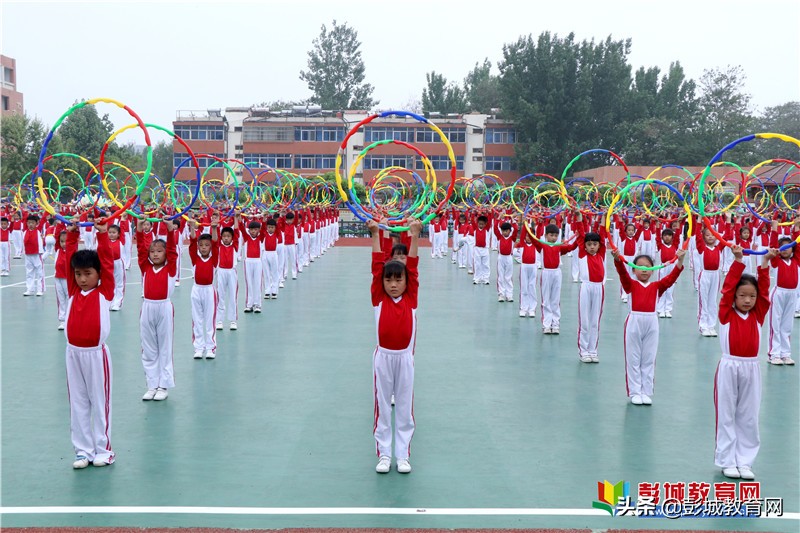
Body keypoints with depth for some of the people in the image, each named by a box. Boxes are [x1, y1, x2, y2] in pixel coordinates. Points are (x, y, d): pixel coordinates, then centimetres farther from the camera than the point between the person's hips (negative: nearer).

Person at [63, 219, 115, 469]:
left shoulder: (104, 292, -4)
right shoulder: (73, 291, 6)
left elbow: (107, 262, -10)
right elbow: (70, 259, 6)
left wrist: (102, 235, -12)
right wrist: (72, 235, 0)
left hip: (96, 353, -4)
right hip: (73, 353, 4)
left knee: (100, 402, 5)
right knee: (77, 403, 9)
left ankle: (103, 449, 15)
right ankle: (83, 450, 18)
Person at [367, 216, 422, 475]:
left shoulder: (411, 298, -2)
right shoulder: (378, 299, -2)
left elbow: (413, 267, -6)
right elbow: (377, 267, -6)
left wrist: (415, 236, -11)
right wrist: (375, 235, -10)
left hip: (404, 357, 0)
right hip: (383, 357, 0)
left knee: (405, 407, 9)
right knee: (382, 407, 8)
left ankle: (402, 455, 20)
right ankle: (384, 454, 20)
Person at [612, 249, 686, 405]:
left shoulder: (657, 286, 7)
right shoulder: (631, 284, 2)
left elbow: (671, 278, -6)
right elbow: (623, 273, -15)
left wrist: (679, 261, -19)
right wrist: (617, 259, -34)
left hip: (651, 323, 2)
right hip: (634, 322, -2)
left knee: (648, 360, 9)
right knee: (633, 359, 5)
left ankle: (646, 392, 17)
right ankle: (634, 392, 12)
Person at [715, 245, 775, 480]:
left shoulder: (758, 315, 6)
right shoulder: (726, 314, -2)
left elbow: (764, 290, -1)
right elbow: (727, 288, -11)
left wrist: (765, 263, -8)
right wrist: (738, 260, -15)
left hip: (751, 368, 3)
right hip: (729, 367, -3)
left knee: (748, 417, 8)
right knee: (726, 416, 4)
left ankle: (745, 461, 16)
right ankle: (727, 462, 12)